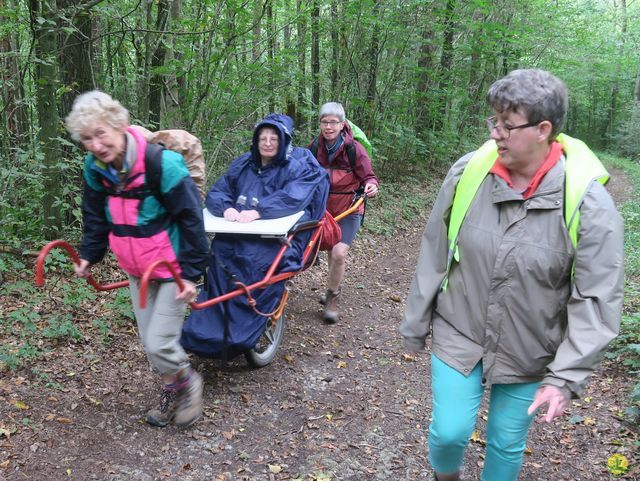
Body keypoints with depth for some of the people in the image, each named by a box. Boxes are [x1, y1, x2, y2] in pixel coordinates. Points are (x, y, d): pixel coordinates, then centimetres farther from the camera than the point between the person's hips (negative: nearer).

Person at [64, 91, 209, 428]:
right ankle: (171, 390, 37)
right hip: (135, 269, 6)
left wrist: (191, 272, -19)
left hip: (172, 267, -6)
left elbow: (190, 219, -20)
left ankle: (187, 380, 22)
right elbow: (96, 216, 10)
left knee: (159, 344, -9)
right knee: (149, 342, 12)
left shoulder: (163, 163, -26)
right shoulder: (94, 168, -7)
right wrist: (89, 255, 12)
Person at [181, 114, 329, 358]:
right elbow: (215, 193, 11)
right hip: (240, 233, 4)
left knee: (258, 259, -34)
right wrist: (226, 208, -11)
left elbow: (292, 199, -15)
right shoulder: (242, 164, 17)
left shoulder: (298, 168, 3)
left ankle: (239, 336, -30)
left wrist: (258, 212, -26)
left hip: (279, 237, -4)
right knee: (219, 250, -27)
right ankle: (210, 327, -25)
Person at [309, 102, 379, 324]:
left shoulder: (354, 148, -14)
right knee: (331, 251, 13)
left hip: (348, 209, -4)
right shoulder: (315, 148, -3)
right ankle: (333, 289, 38)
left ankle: (331, 299, 5)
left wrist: (372, 186, -34)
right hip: (323, 207, 4)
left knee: (339, 253, -15)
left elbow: (369, 176, -12)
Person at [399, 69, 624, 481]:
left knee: (507, 443, 14)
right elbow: (434, 255, -1)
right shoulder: (467, 173, -11)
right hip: (459, 335, 1)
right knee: (450, 431, 3)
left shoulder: (588, 203, -18)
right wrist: (416, 324, 6)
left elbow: (596, 300, -14)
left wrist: (565, 377, -18)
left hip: (529, 354, -1)